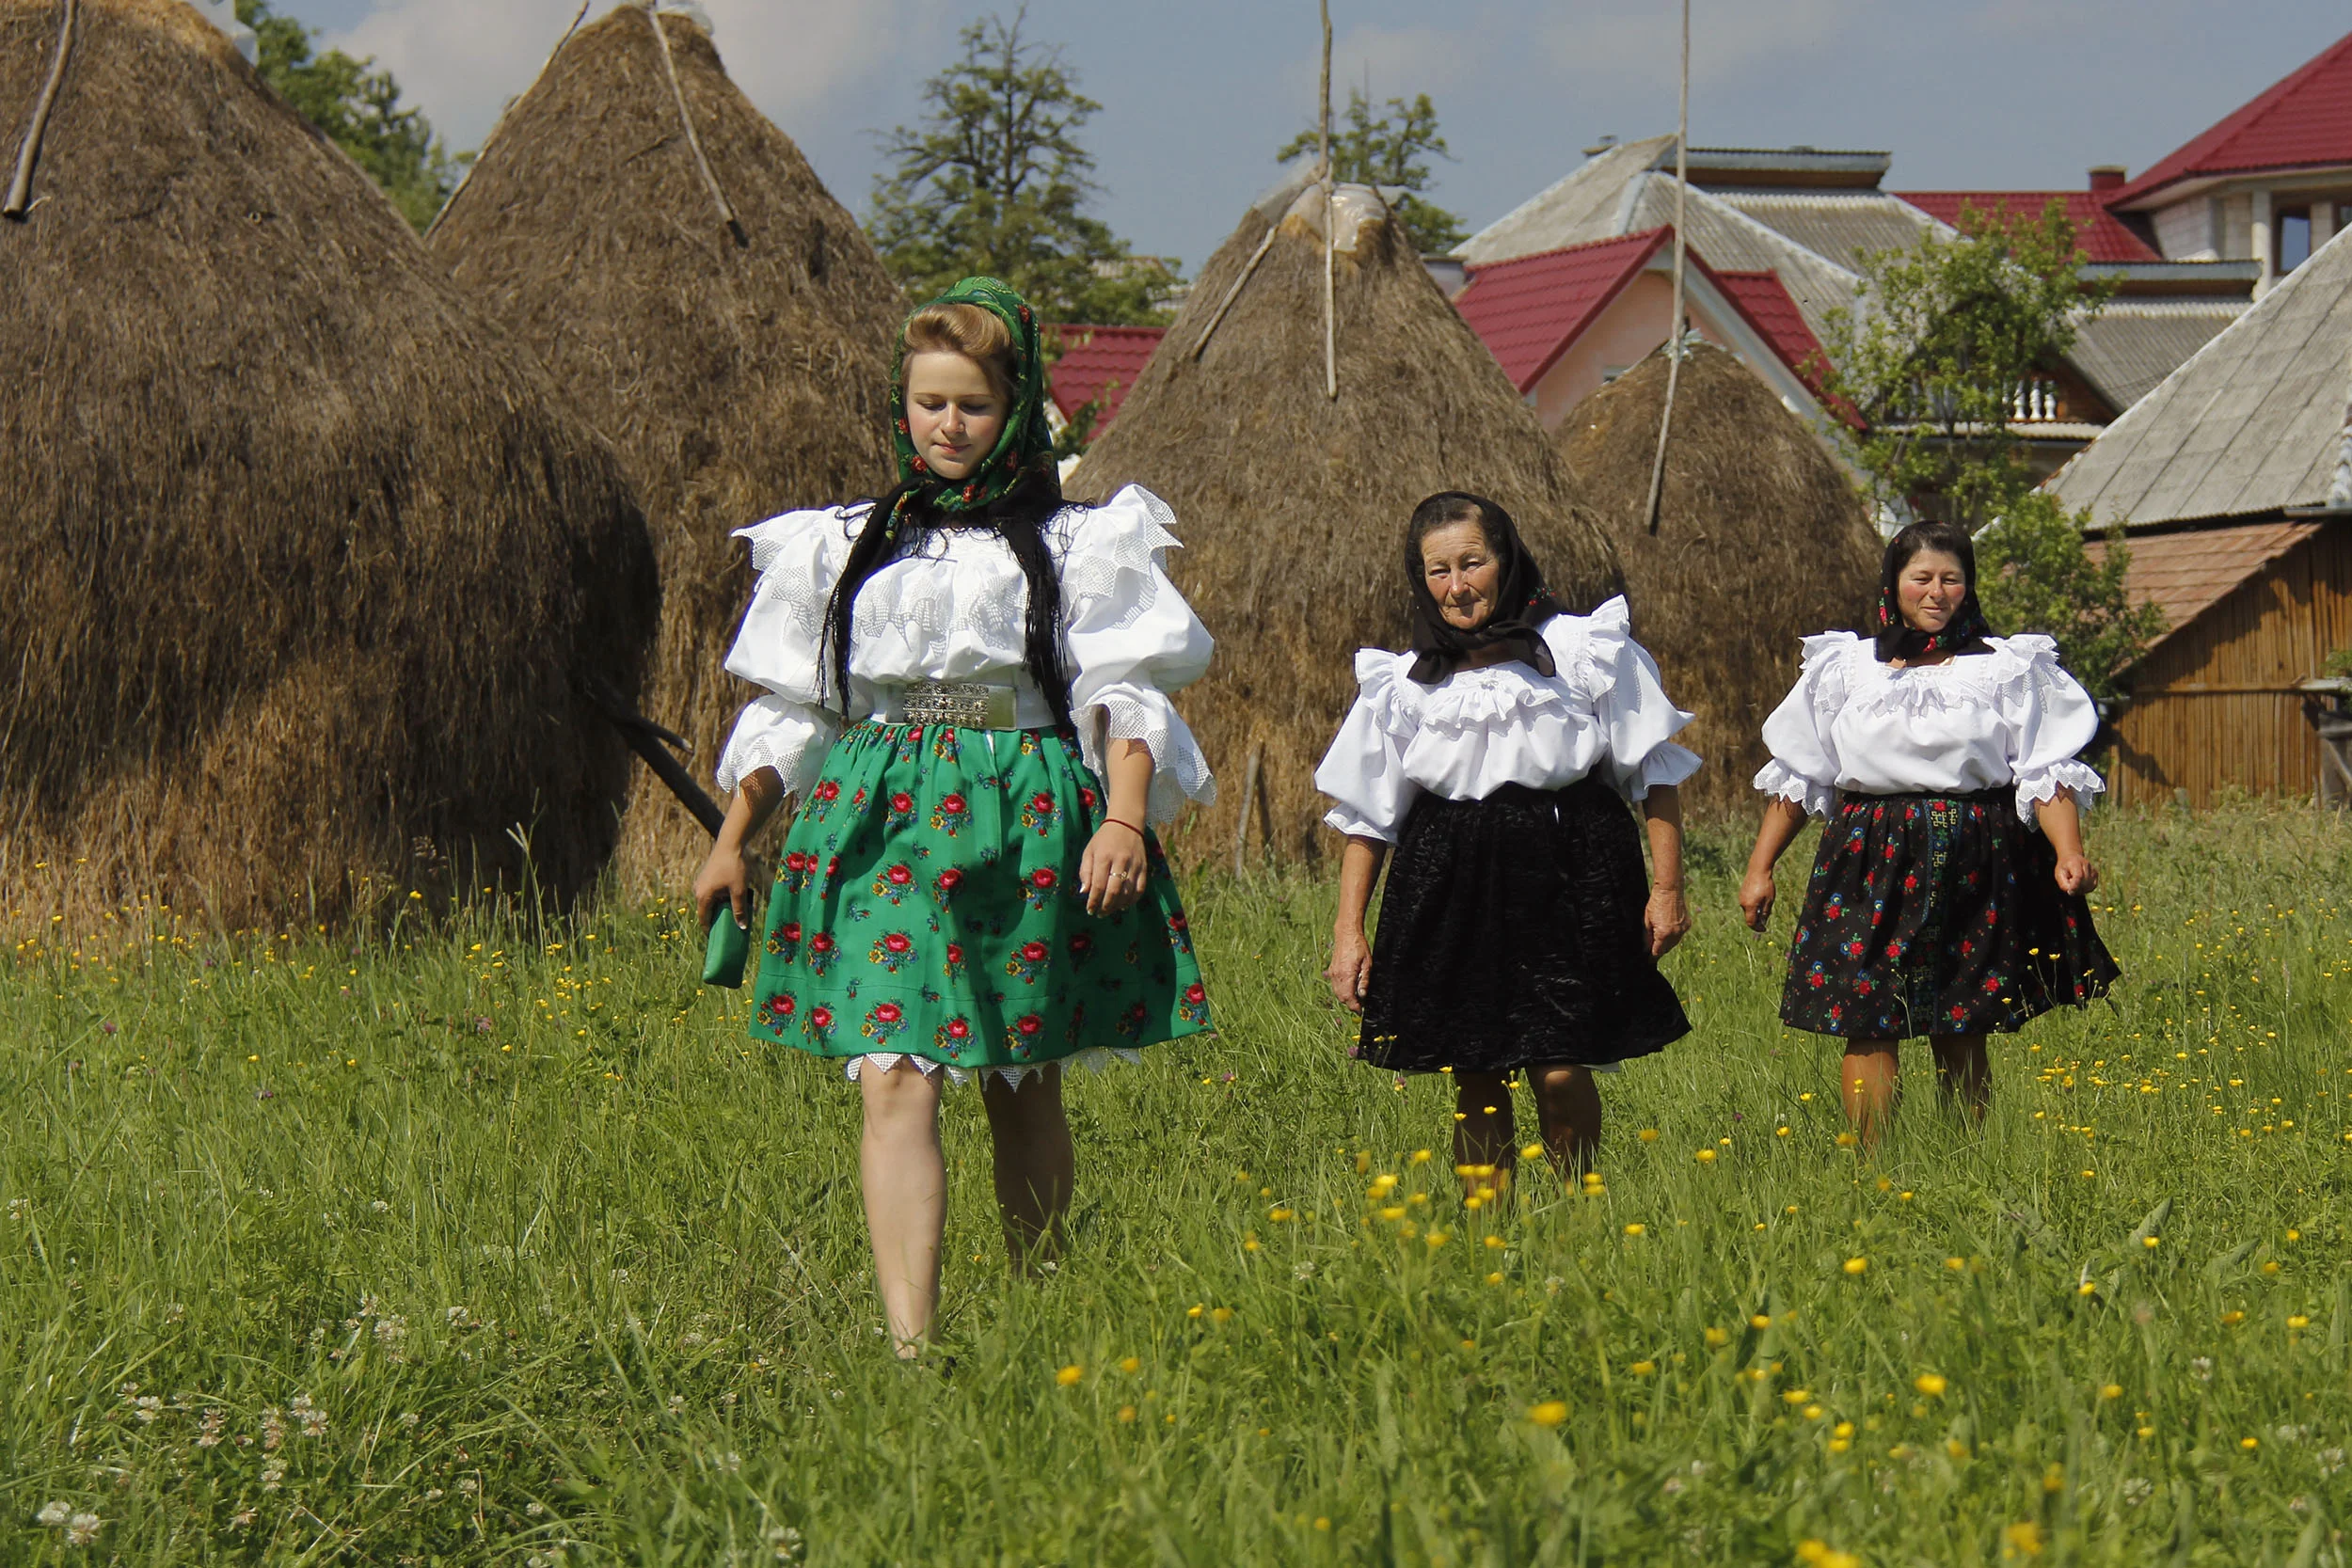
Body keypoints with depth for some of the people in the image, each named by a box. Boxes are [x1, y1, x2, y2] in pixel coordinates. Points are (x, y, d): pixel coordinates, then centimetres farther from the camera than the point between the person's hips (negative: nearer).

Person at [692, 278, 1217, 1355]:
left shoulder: (1073, 543, 8)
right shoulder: (845, 545, 15)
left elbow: (1122, 698, 2)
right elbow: (788, 711, 19)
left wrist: (1126, 821, -13)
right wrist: (733, 840, 14)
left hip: (1026, 821, -1)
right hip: (879, 820, 1)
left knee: (1023, 1088, 6)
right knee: (896, 1079, -14)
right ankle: (909, 1346, -22)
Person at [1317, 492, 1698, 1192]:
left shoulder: (1588, 651, 1)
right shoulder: (1401, 684, 10)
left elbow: (1655, 772, 5)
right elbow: (1366, 816, 14)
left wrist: (1667, 888, 1)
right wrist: (1348, 932, 9)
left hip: (1567, 880, -3)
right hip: (1451, 892, 3)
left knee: (1560, 1072, -10)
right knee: (1474, 1077, 2)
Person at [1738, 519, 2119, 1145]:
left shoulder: (2008, 668, 7)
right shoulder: (1845, 667, 11)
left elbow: (2046, 771, 1)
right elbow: (1795, 774, 15)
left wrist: (2069, 853, -15)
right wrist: (1760, 868, 11)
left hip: (1975, 868, -1)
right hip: (1870, 862, 1)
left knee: (1961, 1034, 2)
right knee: (1867, 1029, -6)